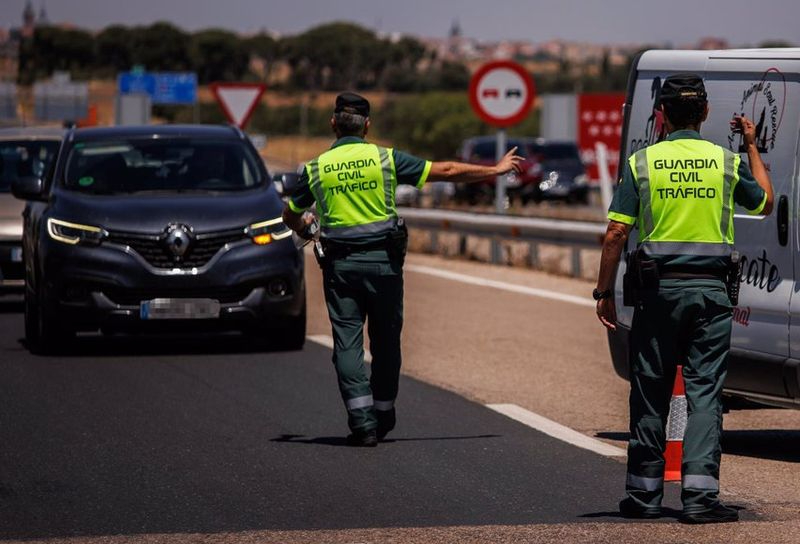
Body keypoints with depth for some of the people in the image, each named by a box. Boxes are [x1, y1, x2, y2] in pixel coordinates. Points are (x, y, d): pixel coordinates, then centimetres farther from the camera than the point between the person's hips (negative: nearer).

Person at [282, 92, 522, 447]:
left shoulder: (315, 168, 2)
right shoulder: (385, 158, -2)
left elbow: (291, 216, 15)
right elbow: (447, 172, 0)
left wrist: (304, 230, 40)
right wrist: (497, 169, 10)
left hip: (339, 265, 0)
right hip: (382, 259, 0)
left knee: (347, 343, 1)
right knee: (385, 341, 13)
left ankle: (362, 421, -9)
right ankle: (383, 414, 22)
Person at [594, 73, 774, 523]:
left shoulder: (642, 163, -2)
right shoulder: (727, 161, 1)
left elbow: (616, 235, -5)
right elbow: (765, 203, 20)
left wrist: (604, 292, 3)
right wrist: (753, 147, 30)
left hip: (658, 288, 0)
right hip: (712, 288, 0)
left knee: (651, 394, 8)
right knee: (705, 392, 0)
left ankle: (644, 494, 13)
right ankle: (700, 496, -8)